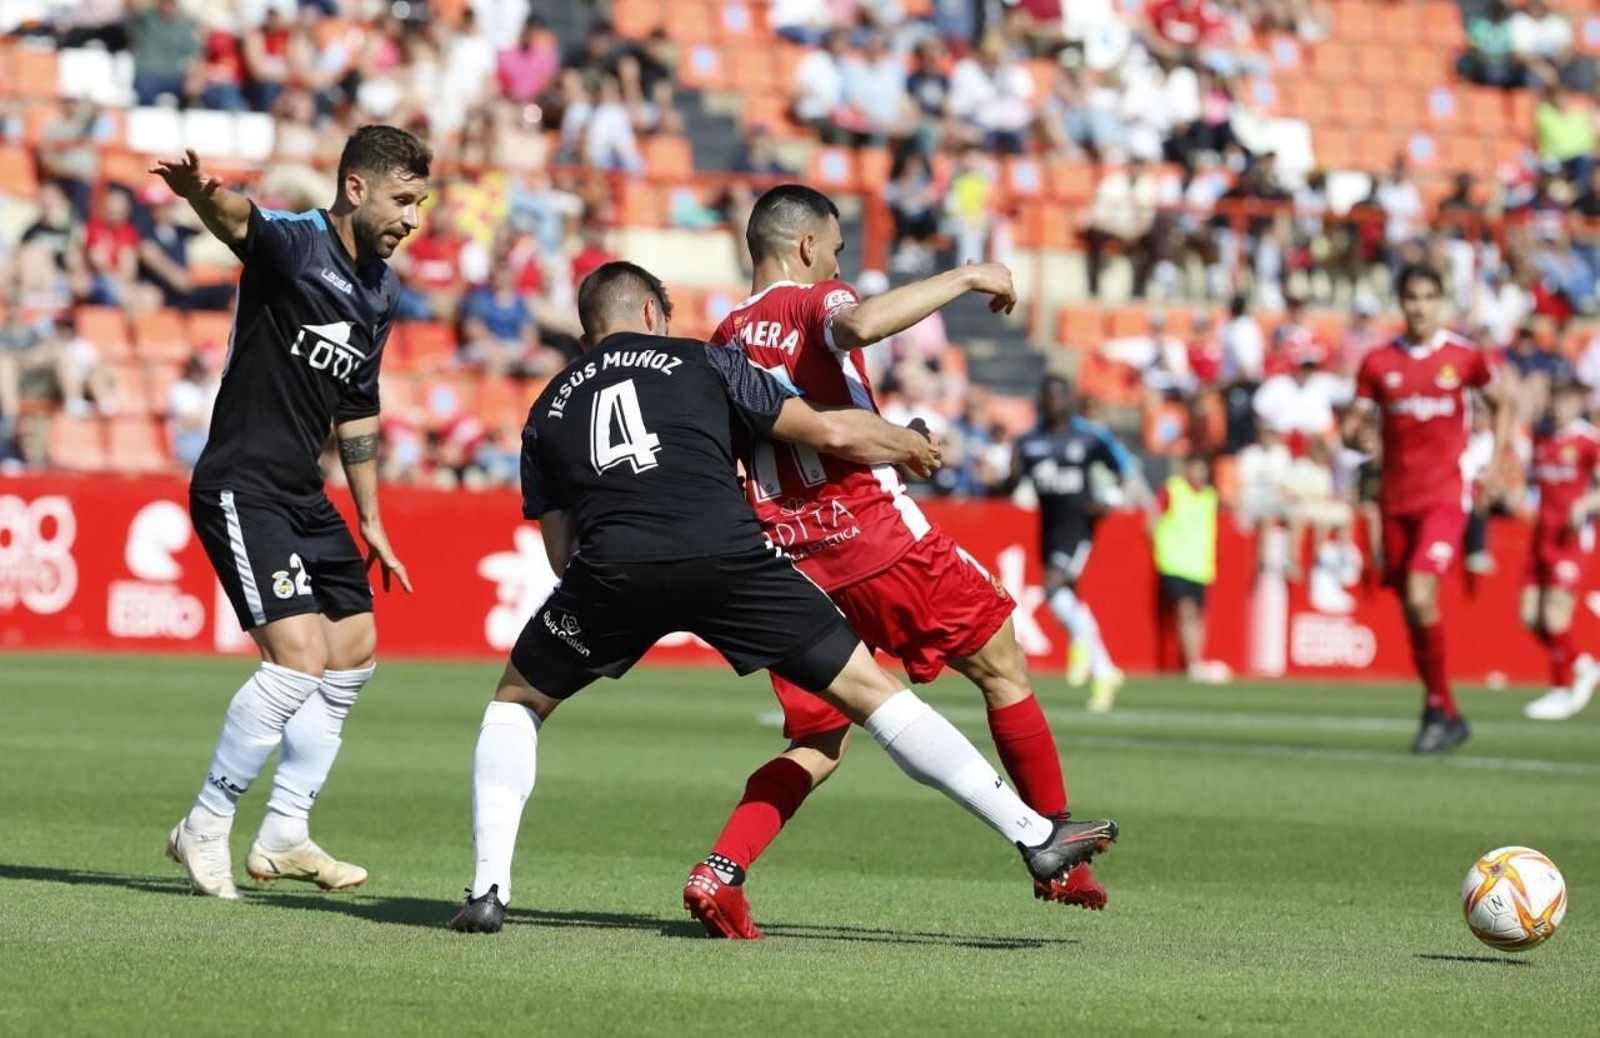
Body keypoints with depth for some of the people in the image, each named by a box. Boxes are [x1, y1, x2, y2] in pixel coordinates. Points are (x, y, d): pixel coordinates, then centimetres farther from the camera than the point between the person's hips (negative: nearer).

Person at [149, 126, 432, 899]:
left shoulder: (381, 289, 11)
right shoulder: (293, 244, -14)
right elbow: (237, 223, -39)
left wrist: (371, 524, 24)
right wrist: (202, 195, -63)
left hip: (303, 494, 9)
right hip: (242, 487, -9)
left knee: (354, 649, 14)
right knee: (300, 655, -17)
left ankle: (284, 835, 24)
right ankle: (205, 828, -2)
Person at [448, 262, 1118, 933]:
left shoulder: (548, 409, 28)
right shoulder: (701, 361, 23)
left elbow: (563, 555, 25)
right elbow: (830, 432, 20)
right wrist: (912, 445, 39)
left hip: (612, 566, 1)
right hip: (729, 552, -1)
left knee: (516, 703, 26)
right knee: (871, 692, 10)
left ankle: (490, 888, 11)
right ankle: (1033, 835, 9)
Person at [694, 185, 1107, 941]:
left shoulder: (726, 340, 14)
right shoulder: (813, 303, -4)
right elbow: (860, 324, -29)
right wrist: (966, 278, -20)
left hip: (790, 563, 6)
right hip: (875, 534, -6)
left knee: (819, 743, 12)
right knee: (1002, 667, 12)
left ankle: (720, 872, -9)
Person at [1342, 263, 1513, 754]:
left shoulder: (1464, 355, 0)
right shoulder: (1378, 362, 3)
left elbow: (1502, 404, 15)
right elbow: (1352, 426, 5)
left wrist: (1495, 462, 3)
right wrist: (1360, 437, -18)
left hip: (1445, 497, -3)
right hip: (1395, 499, 3)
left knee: (1421, 597, -20)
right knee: (1411, 610, 7)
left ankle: (1438, 708, -5)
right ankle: (1448, 716, 21)